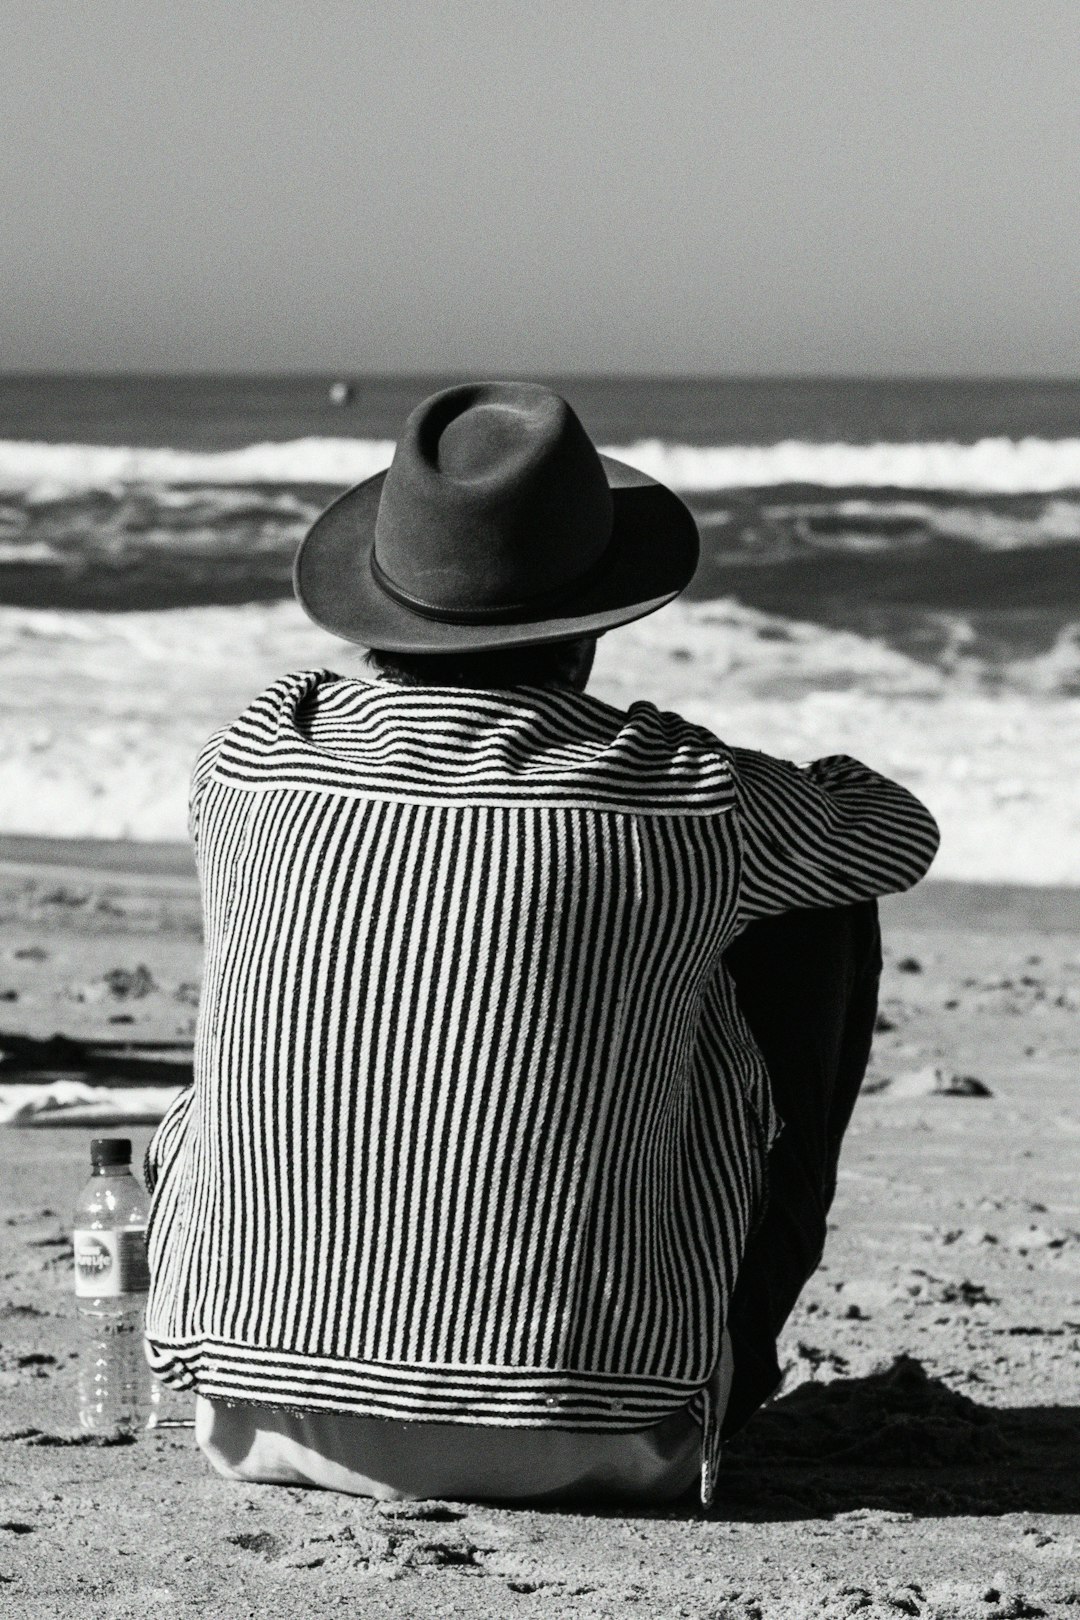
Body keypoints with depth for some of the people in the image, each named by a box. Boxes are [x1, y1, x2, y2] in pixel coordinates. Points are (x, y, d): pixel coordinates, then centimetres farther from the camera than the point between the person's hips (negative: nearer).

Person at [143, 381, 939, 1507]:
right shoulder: (691, 800, -8)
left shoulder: (250, 758, -1)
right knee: (818, 918, 14)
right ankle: (724, 1370, 28)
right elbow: (897, 834, 15)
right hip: (591, 1444, -3)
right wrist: (814, 790, 38)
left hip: (264, 1420, 3)